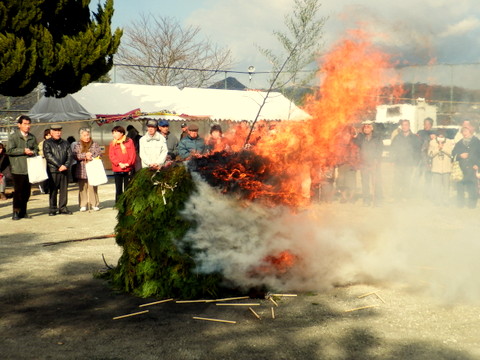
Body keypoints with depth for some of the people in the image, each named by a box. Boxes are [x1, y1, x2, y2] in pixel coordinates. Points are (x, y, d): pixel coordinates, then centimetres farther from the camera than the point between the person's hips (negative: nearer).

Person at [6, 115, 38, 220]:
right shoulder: (13, 137, -2)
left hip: (30, 168, 5)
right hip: (18, 169, -5)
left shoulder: (32, 138, 13)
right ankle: (16, 212, 5)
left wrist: (33, 152, -3)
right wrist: (23, 151, -14)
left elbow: (36, 149, 20)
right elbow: (9, 150, -9)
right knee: (18, 191, -3)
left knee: (27, 191, 8)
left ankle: (23, 212, 18)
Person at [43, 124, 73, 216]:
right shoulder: (47, 143, 3)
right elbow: (48, 156, -8)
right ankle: (53, 209, 5)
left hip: (64, 170, 3)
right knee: (53, 190, 0)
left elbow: (70, 155, 7)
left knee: (64, 189, 4)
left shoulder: (65, 143, 15)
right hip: (52, 170, -3)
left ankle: (63, 207, 11)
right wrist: (59, 165, -15)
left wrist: (66, 165, -11)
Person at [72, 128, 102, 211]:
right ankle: (83, 205, 9)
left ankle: (94, 204, 7)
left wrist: (91, 157, -14)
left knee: (93, 188, 0)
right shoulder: (77, 145, 10)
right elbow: (75, 155, -3)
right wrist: (85, 155, -13)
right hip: (82, 171, 1)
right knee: (82, 188, 3)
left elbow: (99, 154, -1)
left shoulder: (95, 144, 8)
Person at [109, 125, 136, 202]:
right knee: (118, 189, 5)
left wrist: (128, 163, -15)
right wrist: (119, 163, -16)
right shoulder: (113, 143, 7)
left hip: (128, 169, -1)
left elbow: (133, 154, -3)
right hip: (117, 170, 1)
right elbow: (111, 155, -2)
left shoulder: (129, 141, 3)